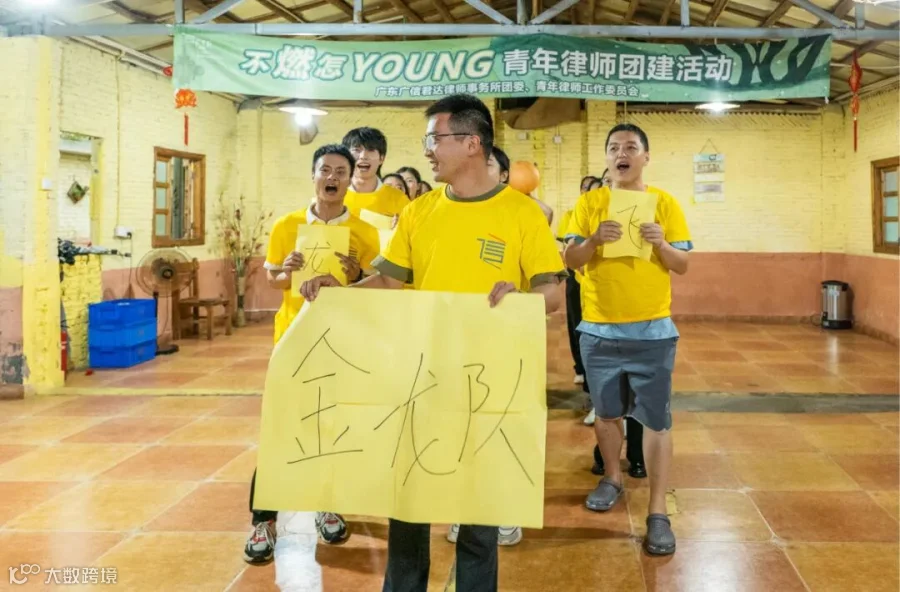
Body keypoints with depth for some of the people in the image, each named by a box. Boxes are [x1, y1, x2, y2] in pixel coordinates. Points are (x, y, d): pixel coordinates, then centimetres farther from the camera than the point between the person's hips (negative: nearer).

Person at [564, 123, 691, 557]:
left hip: (652, 330, -2)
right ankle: (613, 478, 39)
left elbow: (683, 266, 1)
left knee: (656, 419, -2)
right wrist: (594, 239, -21)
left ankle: (658, 513, 4)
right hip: (598, 328, 2)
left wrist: (661, 245, -20)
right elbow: (570, 260, -2)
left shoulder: (665, 203, 0)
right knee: (606, 412, 15)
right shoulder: (589, 203, 2)